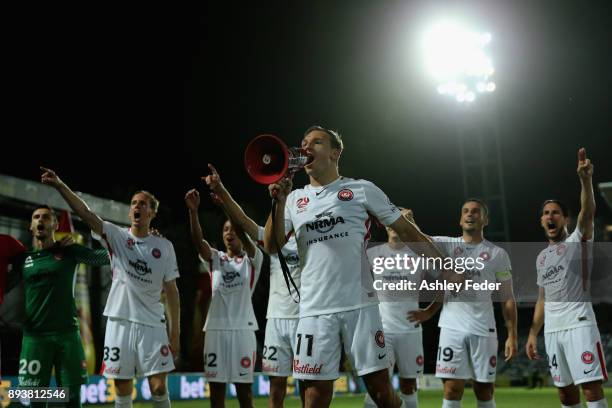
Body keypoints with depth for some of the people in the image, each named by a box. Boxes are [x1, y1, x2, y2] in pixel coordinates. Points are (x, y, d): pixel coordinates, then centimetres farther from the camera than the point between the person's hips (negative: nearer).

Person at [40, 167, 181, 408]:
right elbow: (86, 214, -12)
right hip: (120, 322, 0)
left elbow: (171, 291, 5)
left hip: (152, 324, 0)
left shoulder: (165, 246, 3)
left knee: (159, 388, -4)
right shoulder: (116, 236, 2)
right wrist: (60, 186, -27)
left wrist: (175, 331, 2)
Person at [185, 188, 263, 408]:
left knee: (244, 388, 2)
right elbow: (198, 240, -7)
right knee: (216, 386, 5)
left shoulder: (253, 259, 4)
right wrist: (193, 211, -25)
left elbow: (245, 239, -16)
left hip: (242, 328, -2)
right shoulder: (215, 258, 11)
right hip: (216, 328, 3)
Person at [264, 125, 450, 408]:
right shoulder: (295, 200, 13)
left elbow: (406, 230, 5)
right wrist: (279, 203, -6)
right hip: (314, 310, 2)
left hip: (360, 306, -2)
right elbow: (271, 247, 6)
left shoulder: (362, 190, 5)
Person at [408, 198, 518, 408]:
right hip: (452, 327, 0)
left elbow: (507, 298, 6)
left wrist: (512, 335, -1)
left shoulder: (498, 254, 7)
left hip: (483, 328, 0)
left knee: (484, 391, 5)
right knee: (452, 390, -3)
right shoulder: (445, 244, 10)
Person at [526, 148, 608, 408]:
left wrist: (586, 179, -36)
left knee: (590, 385, -11)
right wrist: (533, 334, 15)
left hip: (578, 323, -6)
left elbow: (588, 211, -18)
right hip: (552, 329, 6)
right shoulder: (541, 257, 20)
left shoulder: (578, 240, 2)